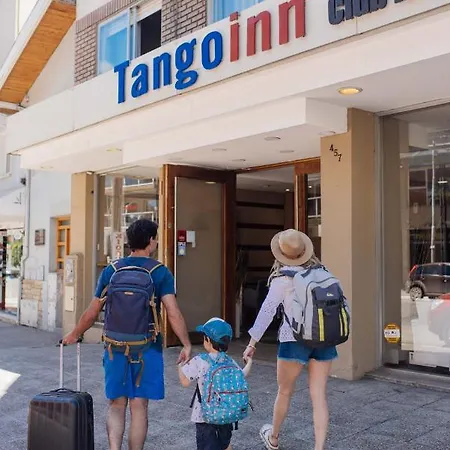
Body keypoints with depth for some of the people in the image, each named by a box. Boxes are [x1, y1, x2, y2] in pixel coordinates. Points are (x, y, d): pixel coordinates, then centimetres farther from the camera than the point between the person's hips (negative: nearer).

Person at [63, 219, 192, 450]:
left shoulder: (111, 270, 2)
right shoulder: (160, 272, -6)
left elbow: (92, 312, 6)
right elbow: (173, 314, -14)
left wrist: (74, 335, 22)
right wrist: (187, 346, -7)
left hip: (115, 348, 2)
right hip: (147, 349, -2)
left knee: (116, 406, 14)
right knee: (139, 408, 9)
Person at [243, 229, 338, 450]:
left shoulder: (283, 279, -8)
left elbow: (267, 311, -9)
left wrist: (252, 343, -6)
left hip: (295, 340, -3)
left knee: (285, 392, 16)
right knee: (319, 396, 7)